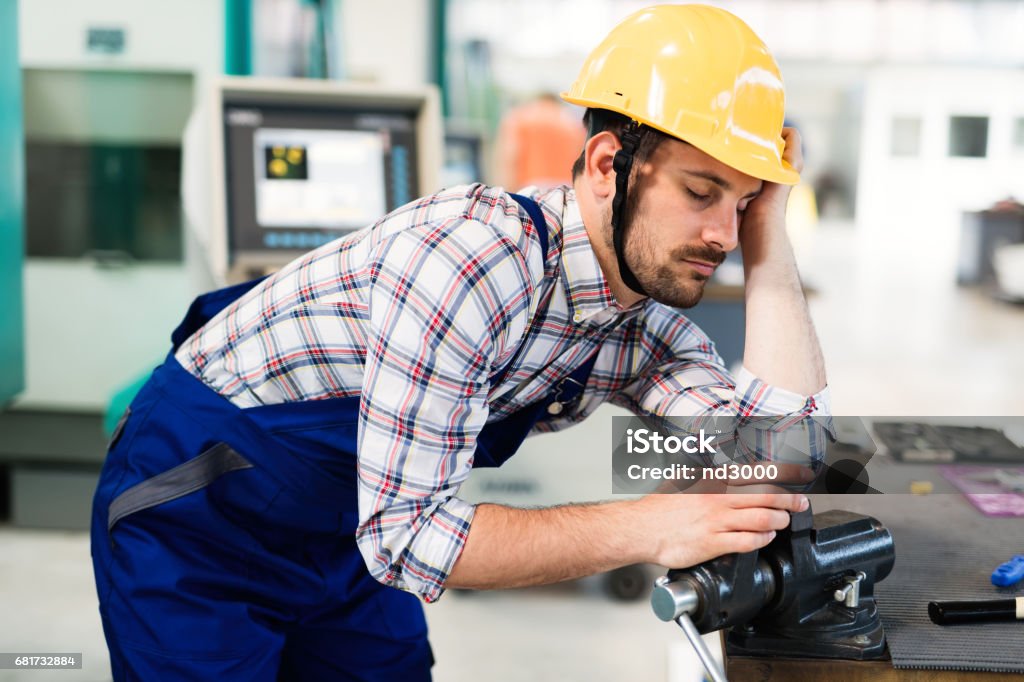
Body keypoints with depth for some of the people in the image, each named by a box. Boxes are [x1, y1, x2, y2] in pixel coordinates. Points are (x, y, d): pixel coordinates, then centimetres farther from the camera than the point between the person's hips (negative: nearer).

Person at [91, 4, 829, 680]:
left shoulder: (650, 327, -10)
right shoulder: (474, 255, -34)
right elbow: (402, 531, -33)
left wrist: (768, 229, -21)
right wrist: (647, 527, -36)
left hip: (344, 533, 7)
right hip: (195, 511, -6)